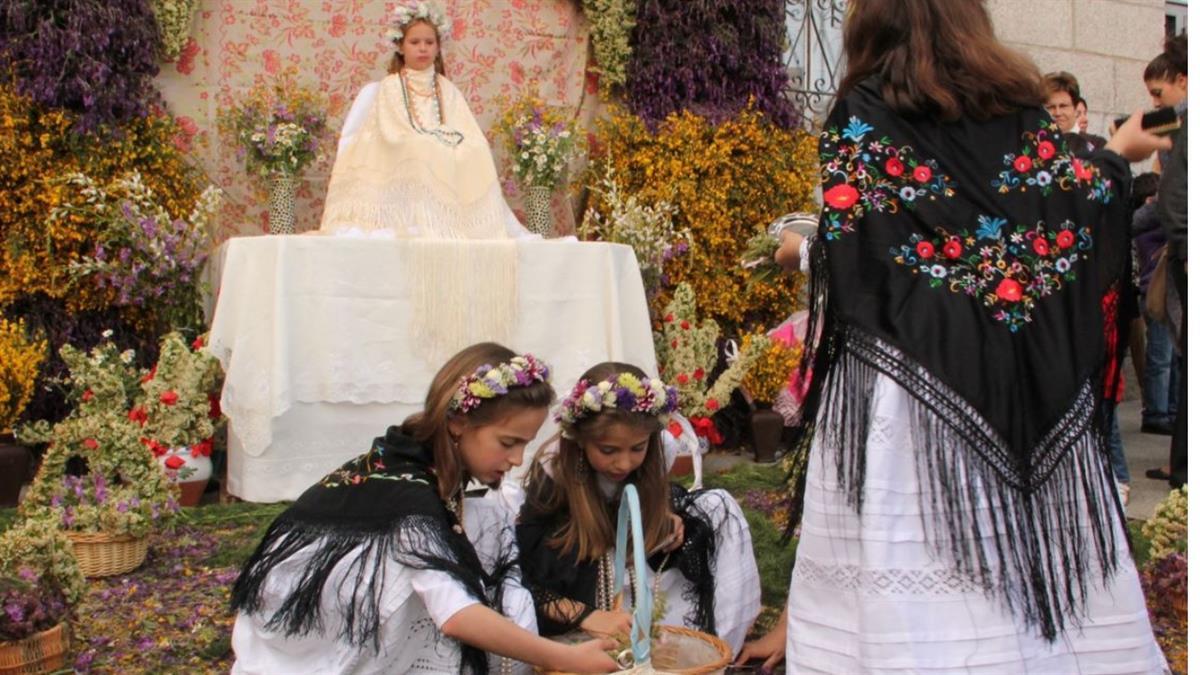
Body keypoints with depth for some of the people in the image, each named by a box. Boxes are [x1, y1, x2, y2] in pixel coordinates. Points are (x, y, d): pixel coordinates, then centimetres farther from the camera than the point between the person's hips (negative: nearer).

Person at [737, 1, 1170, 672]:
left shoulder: (862, 112, -2)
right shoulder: (1019, 105, 9)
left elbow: (845, 252, -10)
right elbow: (1077, 212, 11)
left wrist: (803, 252, 11)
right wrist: (1118, 156, 30)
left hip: (904, 365, -3)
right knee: (1033, 519, 11)